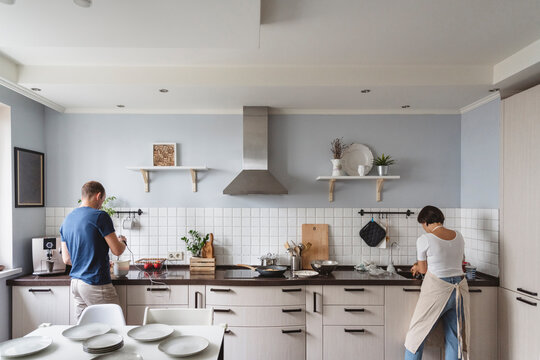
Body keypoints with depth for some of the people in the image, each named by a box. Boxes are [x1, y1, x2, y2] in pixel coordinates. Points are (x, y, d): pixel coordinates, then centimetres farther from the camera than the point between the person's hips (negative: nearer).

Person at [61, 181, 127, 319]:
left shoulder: (67, 220, 11)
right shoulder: (100, 216, -13)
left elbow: (66, 259, 15)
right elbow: (117, 250, -11)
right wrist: (123, 241, 9)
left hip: (75, 283, 8)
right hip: (96, 284, -8)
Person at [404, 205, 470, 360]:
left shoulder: (424, 240, -12)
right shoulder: (458, 236, 5)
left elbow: (423, 269, -1)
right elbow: (459, 264, 17)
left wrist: (416, 267, 22)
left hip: (436, 291, -6)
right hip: (459, 288, 6)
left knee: (416, 335, 9)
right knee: (454, 338, 16)